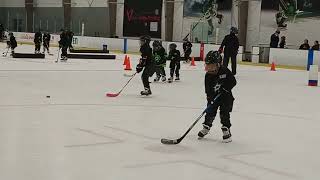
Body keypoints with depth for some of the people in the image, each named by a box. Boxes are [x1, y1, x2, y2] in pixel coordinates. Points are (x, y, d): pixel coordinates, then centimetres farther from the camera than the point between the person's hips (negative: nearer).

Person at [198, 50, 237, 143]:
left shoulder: (225, 71, -13)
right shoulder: (208, 76, -7)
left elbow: (233, 81, -9)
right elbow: (208, 89, -9)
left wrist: (225, 87, -21)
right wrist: (210, 99, -21)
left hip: (226, 96, -2)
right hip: (213, 97, 3)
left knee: (224, 113, -7)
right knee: (210, 112, 2)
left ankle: (226, 131, 5)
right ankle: (206, 127, 23)